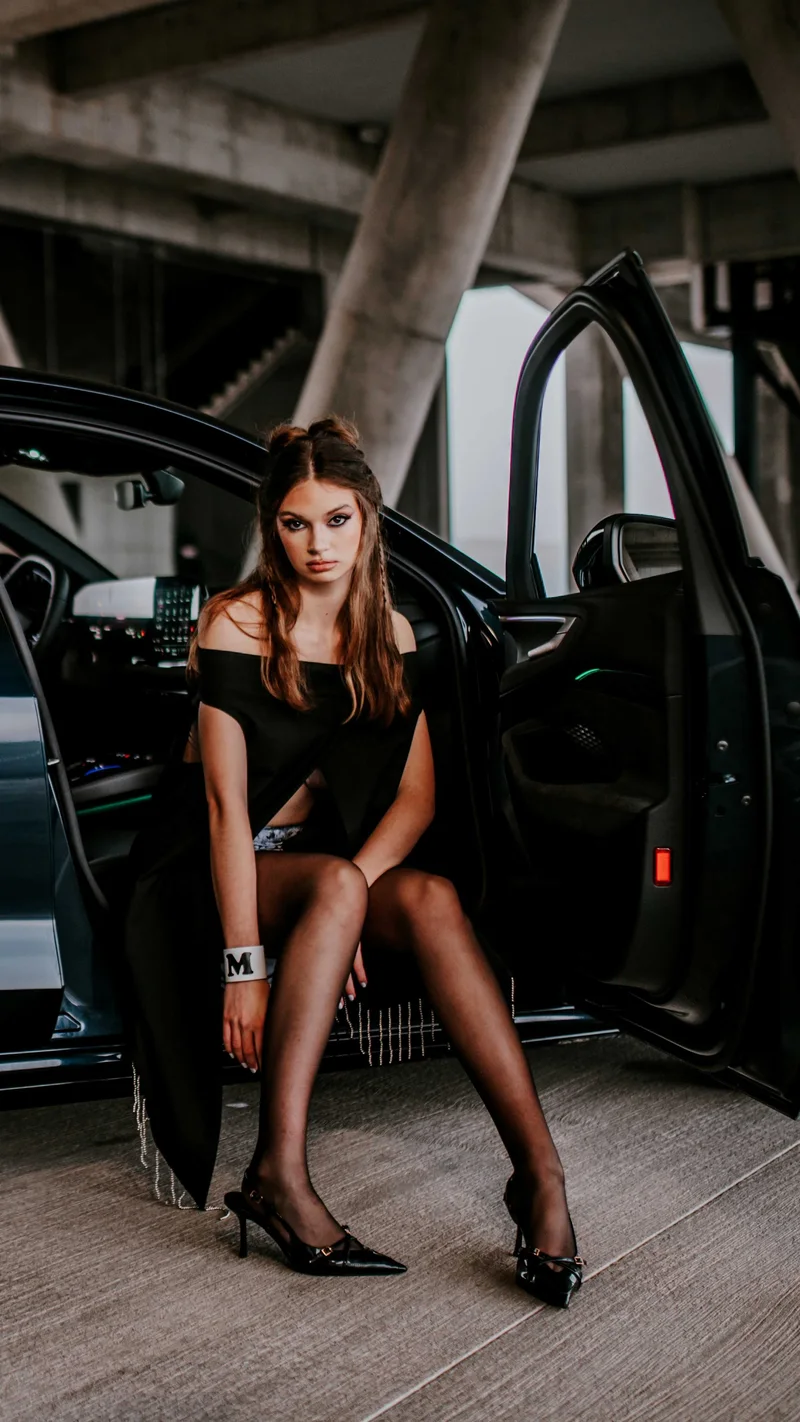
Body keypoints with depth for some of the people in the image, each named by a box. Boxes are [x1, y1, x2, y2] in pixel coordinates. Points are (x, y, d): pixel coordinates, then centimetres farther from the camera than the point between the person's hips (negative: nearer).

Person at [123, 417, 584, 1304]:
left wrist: (352, 889, -21)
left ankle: (538, 1170, -37)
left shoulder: (387, 633, 4)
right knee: (335, 882, -36)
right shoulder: (236, 623, -12)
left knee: (431, 899, -28)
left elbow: (416, 794, -2)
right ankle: (278, 1172, -38)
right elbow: (226, 804, -19)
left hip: (327, 860, 4)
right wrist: (245, 962, -26)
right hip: (215, 867, -4)